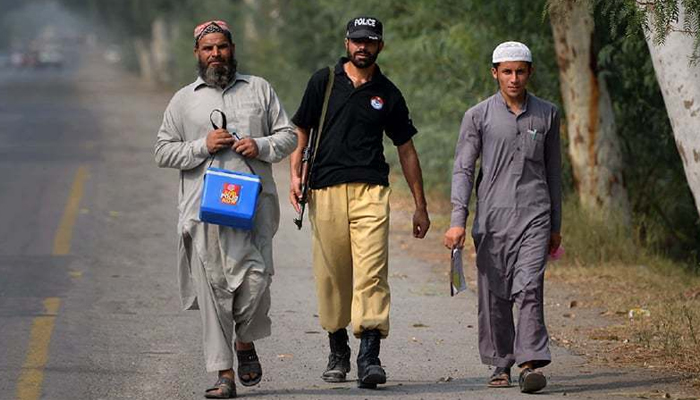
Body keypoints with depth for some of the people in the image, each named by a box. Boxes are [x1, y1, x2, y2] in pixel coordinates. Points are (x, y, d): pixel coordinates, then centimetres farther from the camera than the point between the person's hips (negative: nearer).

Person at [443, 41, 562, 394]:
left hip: (534, 218, 0)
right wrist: (458, 221, -11)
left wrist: (556, 226, 17)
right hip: (492, 219, 0)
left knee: (529, 288, -15)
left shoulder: (547, 114, 10)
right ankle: (501, 364, 16)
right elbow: (462, 169, 0)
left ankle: (531, 364, -20)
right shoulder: (478, 116, 4)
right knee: (494, 296, 4)